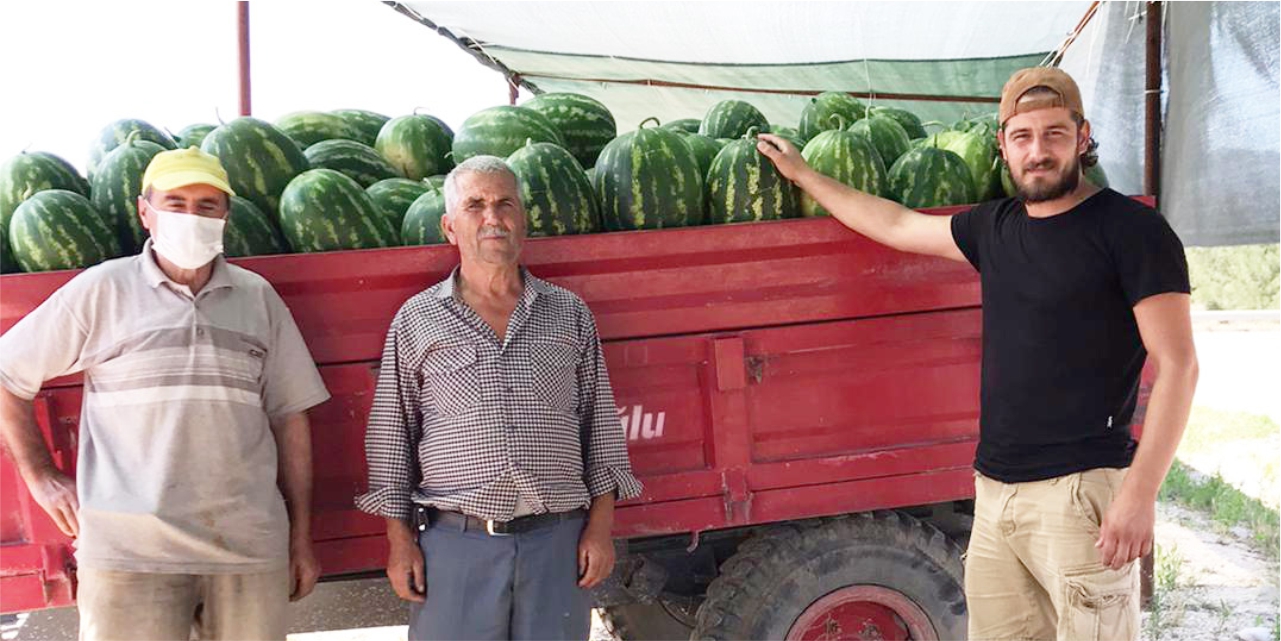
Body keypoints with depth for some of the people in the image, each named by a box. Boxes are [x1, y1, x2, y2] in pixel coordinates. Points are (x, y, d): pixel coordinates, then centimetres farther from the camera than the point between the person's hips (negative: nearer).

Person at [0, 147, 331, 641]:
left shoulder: (258, 297, 10)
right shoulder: (101, 290, 4)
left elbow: (289, 417, 11)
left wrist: (301, 538, 9)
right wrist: (40, 476, 5)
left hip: (250, 548, 2)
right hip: (131, 550, -2)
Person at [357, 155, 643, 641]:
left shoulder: (570, 314, 9)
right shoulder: (417, 320, 5)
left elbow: (600, 424, 9)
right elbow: (391, 435, 6)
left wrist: (600, 528, 3)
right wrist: (399, 540, 1)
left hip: (557, 541, 1)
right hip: (454, 542, -1)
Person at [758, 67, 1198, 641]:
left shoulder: (1130, 229, -5)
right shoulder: (995, 227, 13)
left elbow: (1177, 364, -8)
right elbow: (897, 225, 26)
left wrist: (1141, 492, -15)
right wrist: (802, 174, 32)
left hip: (1081, 489, -5)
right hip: (995, 489, 6)